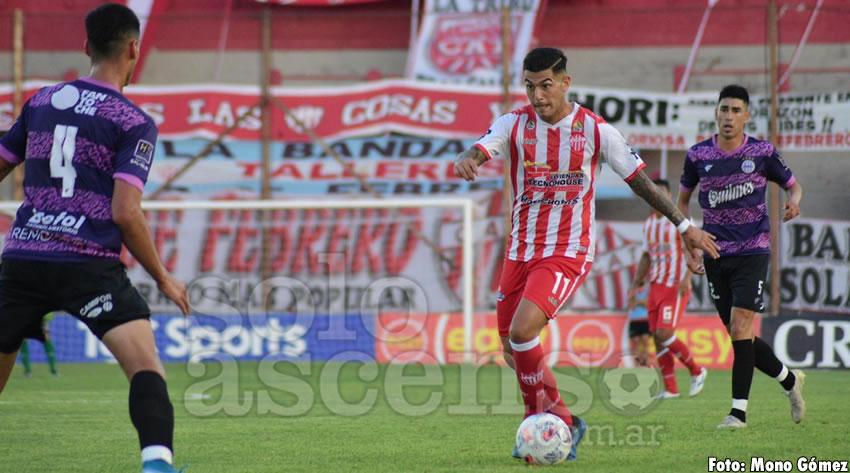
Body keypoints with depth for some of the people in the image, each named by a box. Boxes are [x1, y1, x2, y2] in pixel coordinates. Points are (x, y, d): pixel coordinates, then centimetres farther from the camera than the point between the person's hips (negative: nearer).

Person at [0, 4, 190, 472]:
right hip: (87, 263, -5)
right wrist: (163, 279, 2)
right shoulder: (134, 123, -2)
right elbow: (125, 213, -10)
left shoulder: (41, 101, 13)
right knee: (146, 364, -12)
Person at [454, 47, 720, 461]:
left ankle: (558, 421, -10)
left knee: (523, 332, -24)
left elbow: (638, 179, 5)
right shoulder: (515, 124, -1)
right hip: (521, 251, 5)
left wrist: (684, 225, 8)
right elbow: (477, 151, -19)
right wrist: (465, 162, -44)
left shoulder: (595, 130, -5)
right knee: (513, 350, 9)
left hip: (568, 252, -4)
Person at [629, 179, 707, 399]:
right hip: (655, 287, 7)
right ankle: (670, 389, 7)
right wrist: (635, 286, 17)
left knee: (664, 333, -17)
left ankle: (696, 371, 4)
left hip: (676, 287, -7)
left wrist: (687, 277, -23)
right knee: (656, 337, 1)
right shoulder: (649, 224, 16)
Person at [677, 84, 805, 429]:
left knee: (740, 326, -15)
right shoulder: (698, 155, 3)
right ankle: (789, 379, 28)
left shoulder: (763, 152, -2)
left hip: (753, 250, -3)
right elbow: (682, 199, 16)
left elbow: (792, 185, 13)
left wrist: (794, 201, -11)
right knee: (738, 335, 4)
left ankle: (739, 410, -10)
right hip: (715, 255, 3)